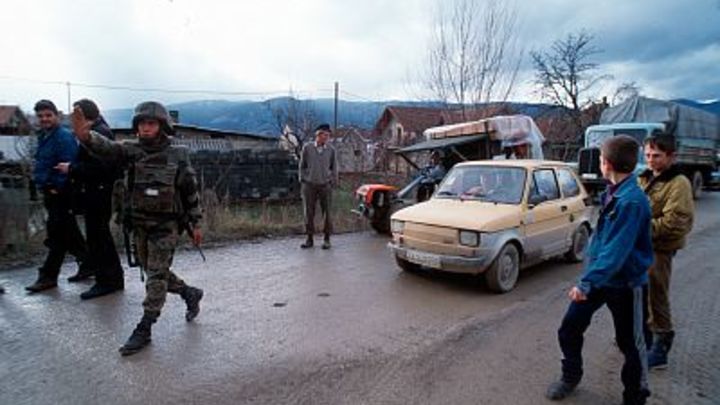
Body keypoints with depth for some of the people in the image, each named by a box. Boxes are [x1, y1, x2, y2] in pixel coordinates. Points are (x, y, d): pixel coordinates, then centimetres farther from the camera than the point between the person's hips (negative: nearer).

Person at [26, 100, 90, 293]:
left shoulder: (64, 137, -14)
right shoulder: (43, 136, 16)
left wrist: (57, 188, -19)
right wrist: (41, 182, 16)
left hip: (60, 194, -10)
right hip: (51, 192, 10)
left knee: (56, 235, -4)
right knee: (69, 233, 15)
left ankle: (48, 276, 3)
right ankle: (88, 263, 26)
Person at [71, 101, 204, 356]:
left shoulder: (177, 156, -7)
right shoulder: (131, 151, -1)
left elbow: (191, 192, -2)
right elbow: (106, 148, -22)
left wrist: (195, 224, 0)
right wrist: (85, 136, -44)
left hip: (166, 225, -4)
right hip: (139, 225, 5)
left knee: (156, 276, -2)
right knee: (154, 274, 16)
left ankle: (144, 330, 7)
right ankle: (190, 294, 37)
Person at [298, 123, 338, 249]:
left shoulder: (331, 150, 1)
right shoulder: (307, 148, -1)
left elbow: (334, 168, 8)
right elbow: (301, 165, 7)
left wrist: (333, 182, 3)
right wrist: (302, 180, 4)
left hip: (325, 185, 0)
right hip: (309, 185, 0)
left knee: (326, 212, 2)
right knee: (309, 212, 4)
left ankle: (327, 239, 13)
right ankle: (309, 238, 14)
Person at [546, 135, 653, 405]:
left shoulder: (632, 201, -25)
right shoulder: (613, 193, 3)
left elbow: (617, 251, -29)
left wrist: (587, 283, -31)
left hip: (625, 283, -8)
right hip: (598, 275, 8)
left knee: (630, 343, 12)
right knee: (568, 331, 11)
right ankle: (571, 377, 33)